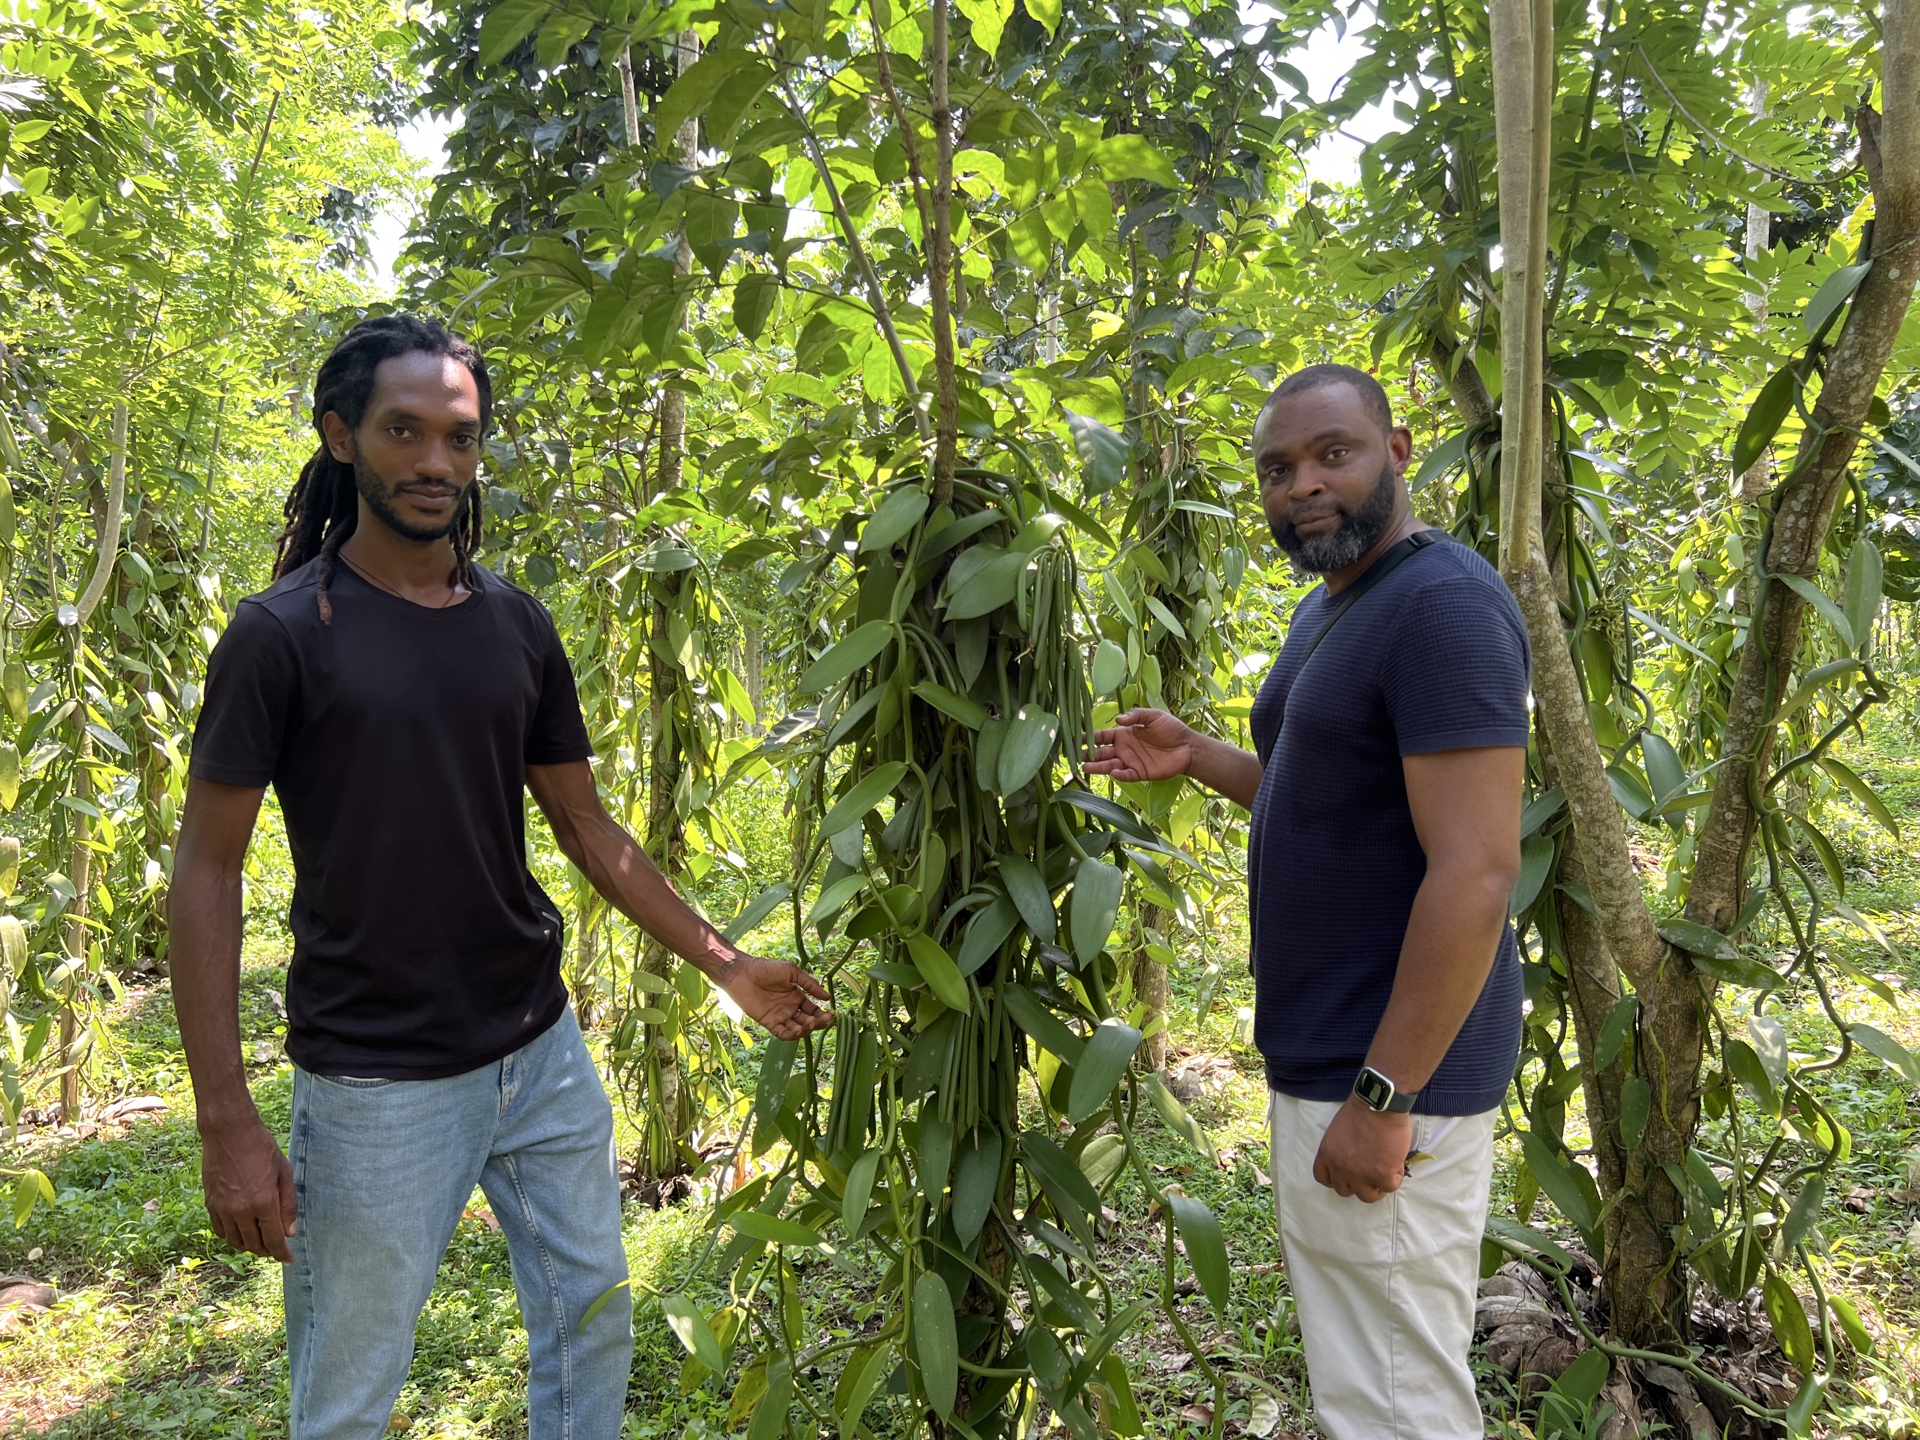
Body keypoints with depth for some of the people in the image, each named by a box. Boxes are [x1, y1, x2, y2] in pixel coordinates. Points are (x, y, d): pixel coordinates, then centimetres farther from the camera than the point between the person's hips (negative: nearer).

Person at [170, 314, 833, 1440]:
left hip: (544, 1052, 5)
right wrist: (227, 1123, -12)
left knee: (593, 1332, 17)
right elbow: (208, 872, -8)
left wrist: (728, 965, 4)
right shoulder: (285, 631, -10)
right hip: (377, 1083, -4)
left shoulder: (518, 626, 4)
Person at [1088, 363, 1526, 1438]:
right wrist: (1192, 757, 12)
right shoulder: (1329, 611, 14)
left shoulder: (1443, 604, -17)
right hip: (1326, 1056, 10)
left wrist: (1384, 1097, -23)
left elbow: (1475, 873, -23)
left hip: (1389, 1070, -10)